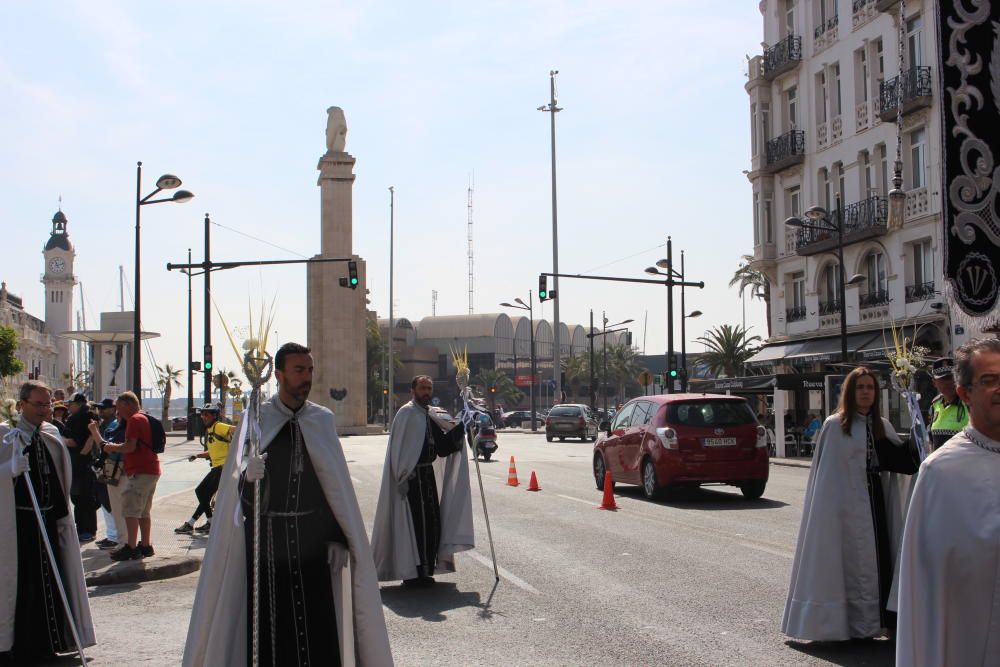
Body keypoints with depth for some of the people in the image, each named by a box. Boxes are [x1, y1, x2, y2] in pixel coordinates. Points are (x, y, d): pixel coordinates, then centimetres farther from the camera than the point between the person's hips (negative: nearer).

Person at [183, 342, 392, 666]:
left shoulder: (323, 420, 7)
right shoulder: (257, 418, 1)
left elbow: (336, 485, 5)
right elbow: (239, 489, -3)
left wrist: (338, 537, -2)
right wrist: (249, 476, -26)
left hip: (312, 538, 2)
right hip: (266, 535, -1)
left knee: (315, 623, 0)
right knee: (268, 619, -1)